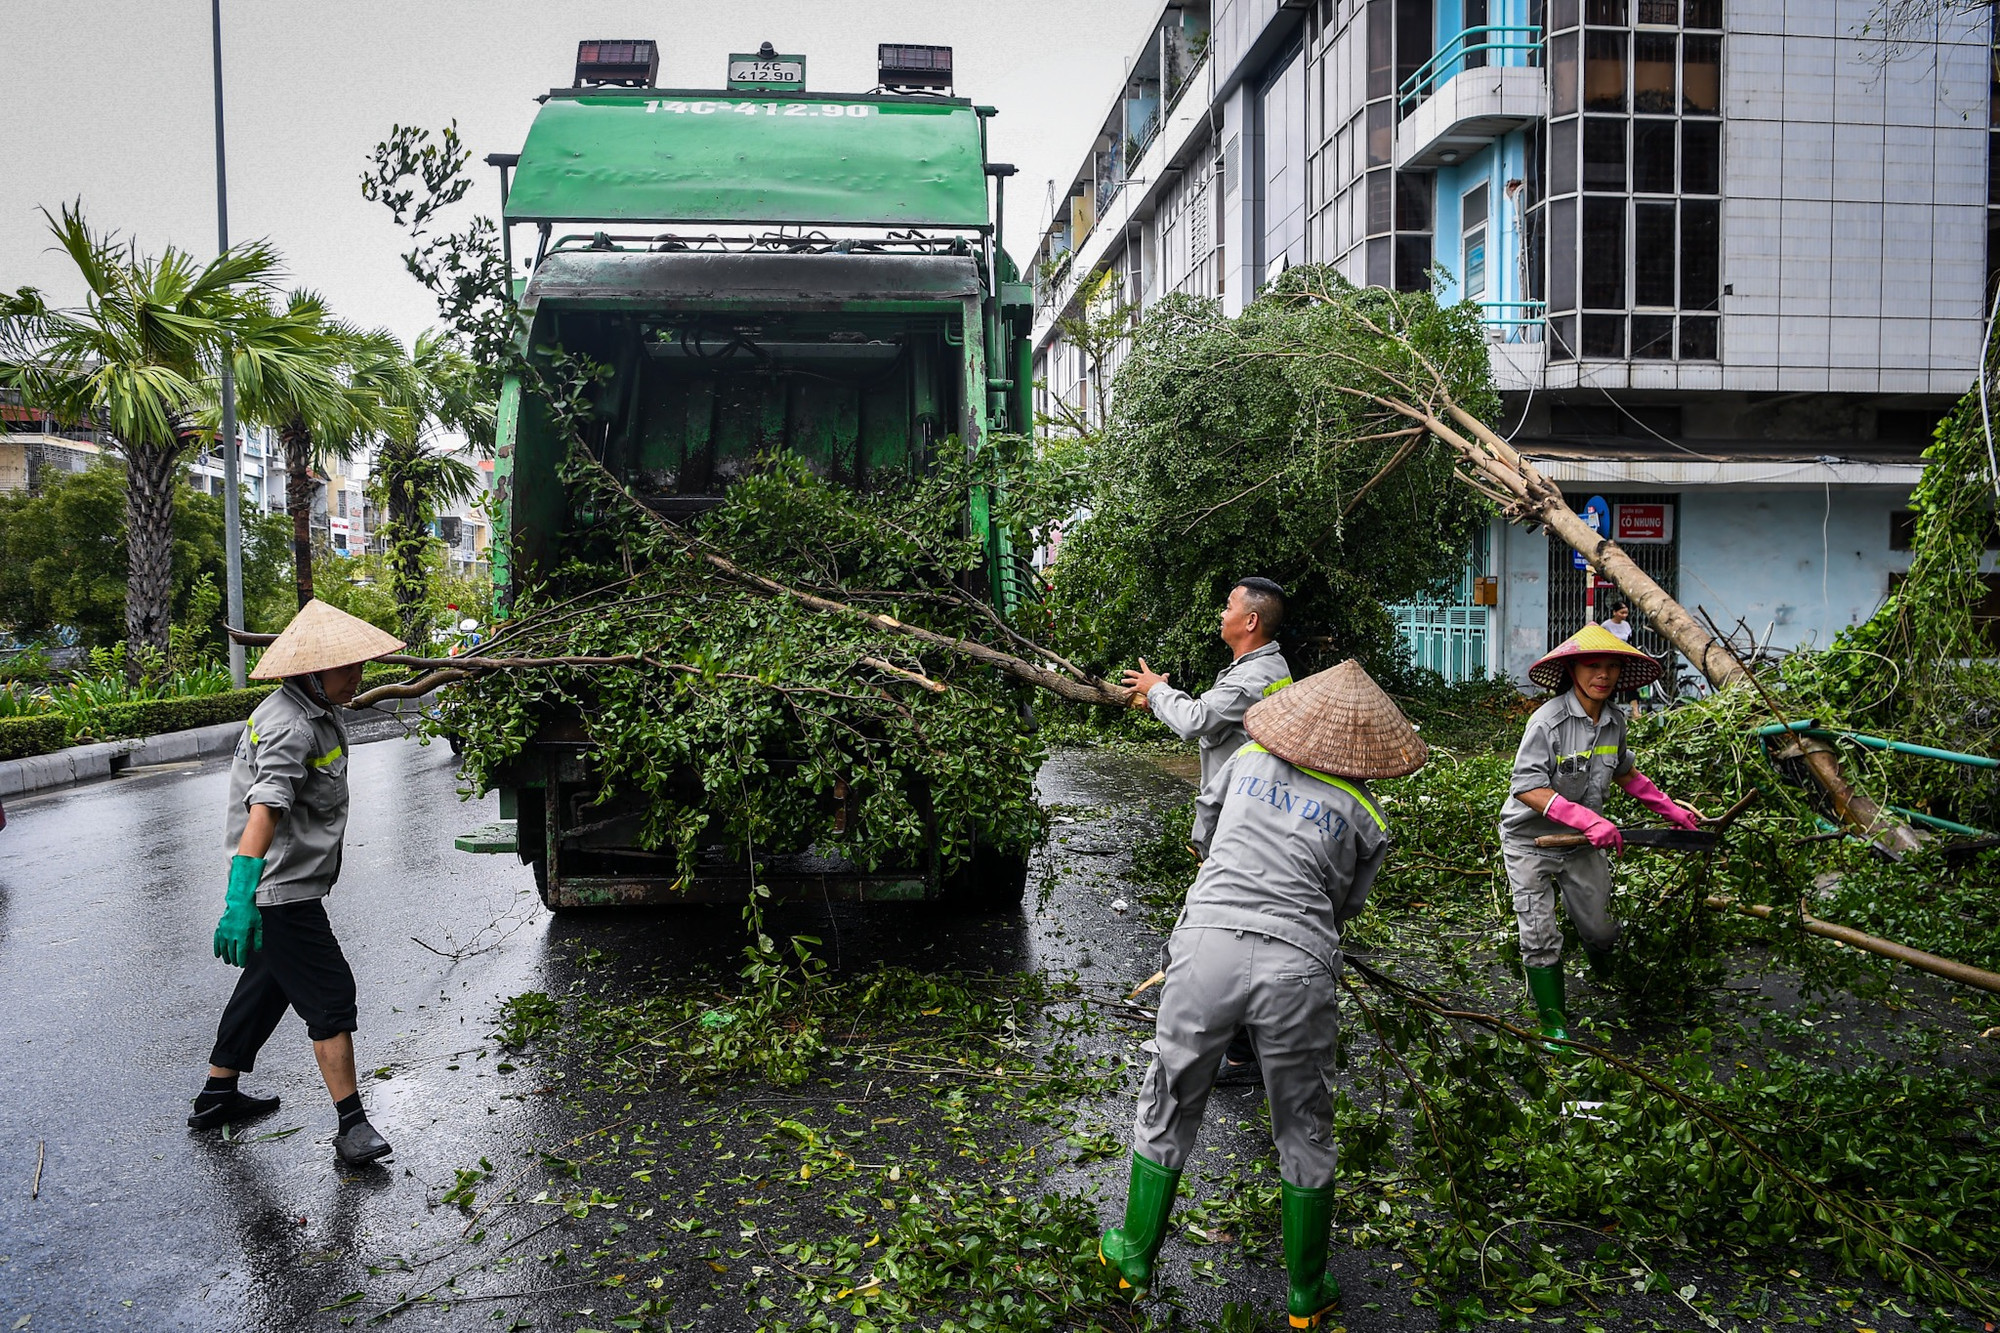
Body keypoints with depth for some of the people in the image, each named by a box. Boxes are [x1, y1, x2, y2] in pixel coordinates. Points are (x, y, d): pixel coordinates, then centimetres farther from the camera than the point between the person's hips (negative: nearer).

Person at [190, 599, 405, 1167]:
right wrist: (240, 899, -47)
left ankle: (217, 1096, 37)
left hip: (291, 887, 10)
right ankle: (352, 1125, -1)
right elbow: (263, 811, -37)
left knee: (268, 984, 22)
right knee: (330, 996, -7)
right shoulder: (291, 729, -25)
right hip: (283, 890, -10)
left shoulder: (314, 711, 8)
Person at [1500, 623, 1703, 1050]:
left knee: (1599, 929, 10)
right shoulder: (1549, 720, -22)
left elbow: (1624, 772, 19)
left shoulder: (1616, 720, -1)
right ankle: (1554, 1024, 10)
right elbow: (1527, 787, -27)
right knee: (1540, 938, -5)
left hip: (1584, 841, 5)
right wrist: (1589, 819, -33)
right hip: (1530, 842, -5)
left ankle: (1608, 981, 44)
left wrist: (1670, 809, 14)